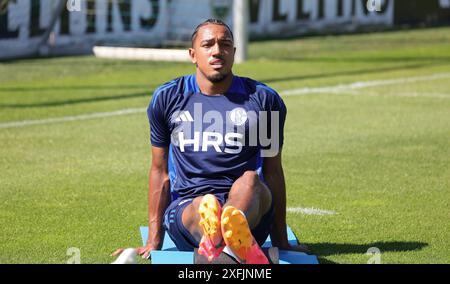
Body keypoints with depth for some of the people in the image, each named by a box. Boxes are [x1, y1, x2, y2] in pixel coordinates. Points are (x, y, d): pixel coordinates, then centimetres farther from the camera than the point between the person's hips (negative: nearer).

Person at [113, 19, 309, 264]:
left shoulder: (263, 100, 13)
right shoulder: (167, 99, 14)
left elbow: (273, 172, 17)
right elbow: (160, 171, 19)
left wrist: (281, 242, 16)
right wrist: (154, 241, 15)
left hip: (247, 204, 0)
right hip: (185, 208, 0)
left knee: (250, 180, -37)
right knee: (204, 206, -38)